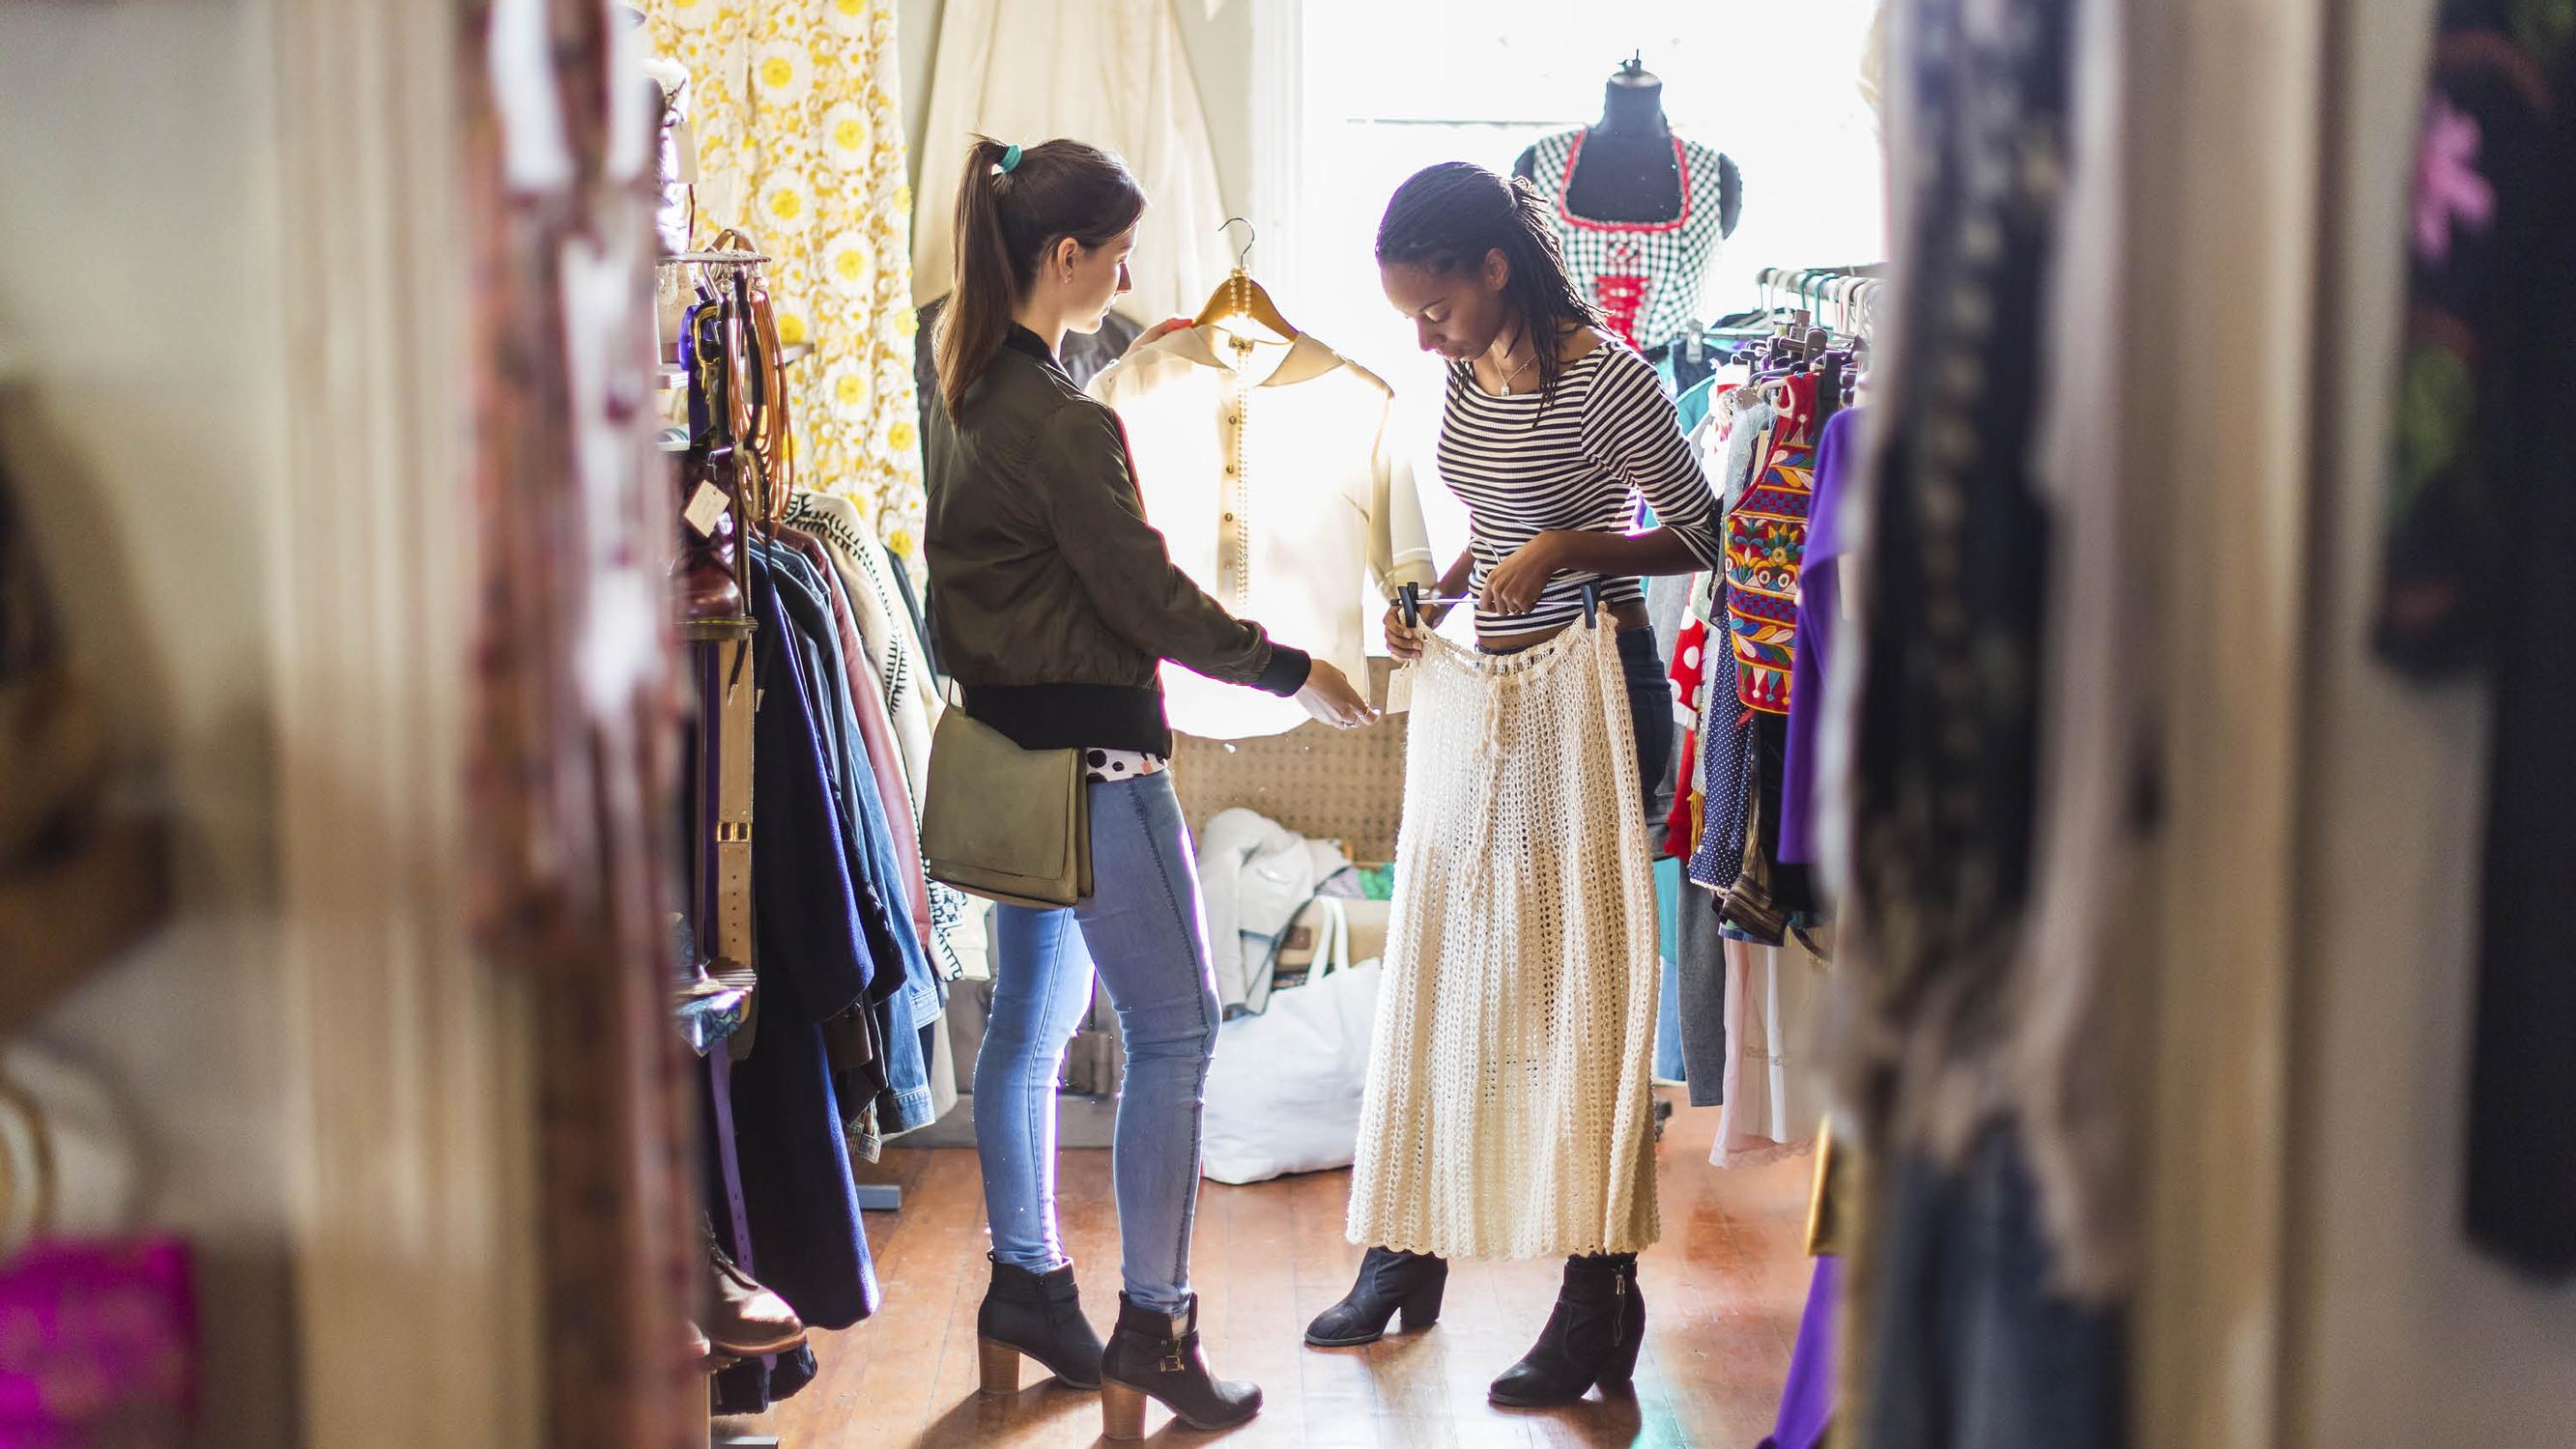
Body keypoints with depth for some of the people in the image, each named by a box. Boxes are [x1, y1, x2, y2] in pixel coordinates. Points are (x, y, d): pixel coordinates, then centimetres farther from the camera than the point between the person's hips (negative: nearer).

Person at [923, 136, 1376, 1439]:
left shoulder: (970, 390, 5)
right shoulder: (1063, 425, -22)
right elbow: (1148, 599, -17)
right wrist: (1291, 672, -5)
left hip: (1012, 745, 10)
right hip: (1091, 756, -10)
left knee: (1030, 1017, 17)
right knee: (1174, 1029, -1)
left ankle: (1025, 1283, 29)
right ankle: (1152, 1330, 4)